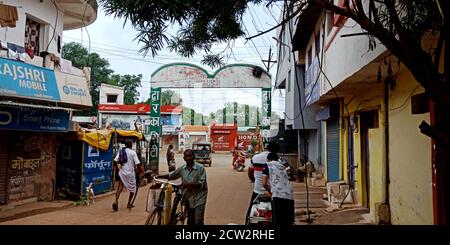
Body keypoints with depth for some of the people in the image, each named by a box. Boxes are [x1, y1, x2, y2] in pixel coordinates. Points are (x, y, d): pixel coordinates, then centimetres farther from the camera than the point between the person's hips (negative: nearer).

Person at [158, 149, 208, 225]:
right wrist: (159, 176, 5)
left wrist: (189, 184, -27)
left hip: (199, 197, -5)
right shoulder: (182, 168, 2)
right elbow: (171, 176, 16)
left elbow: (202, 184, -16)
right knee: (190, 221, 13)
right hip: (188, 197, 5)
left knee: (198, 222, -7)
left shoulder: (200, 168, -12)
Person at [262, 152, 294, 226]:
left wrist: (270, 193, 18)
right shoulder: (282, 166, 28)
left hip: (278, 196, -5)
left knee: (278, 223, -4)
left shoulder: (268, 165, 12)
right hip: (290, 196, 6)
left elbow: (264, 183, 2)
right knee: (289, 223, 13)